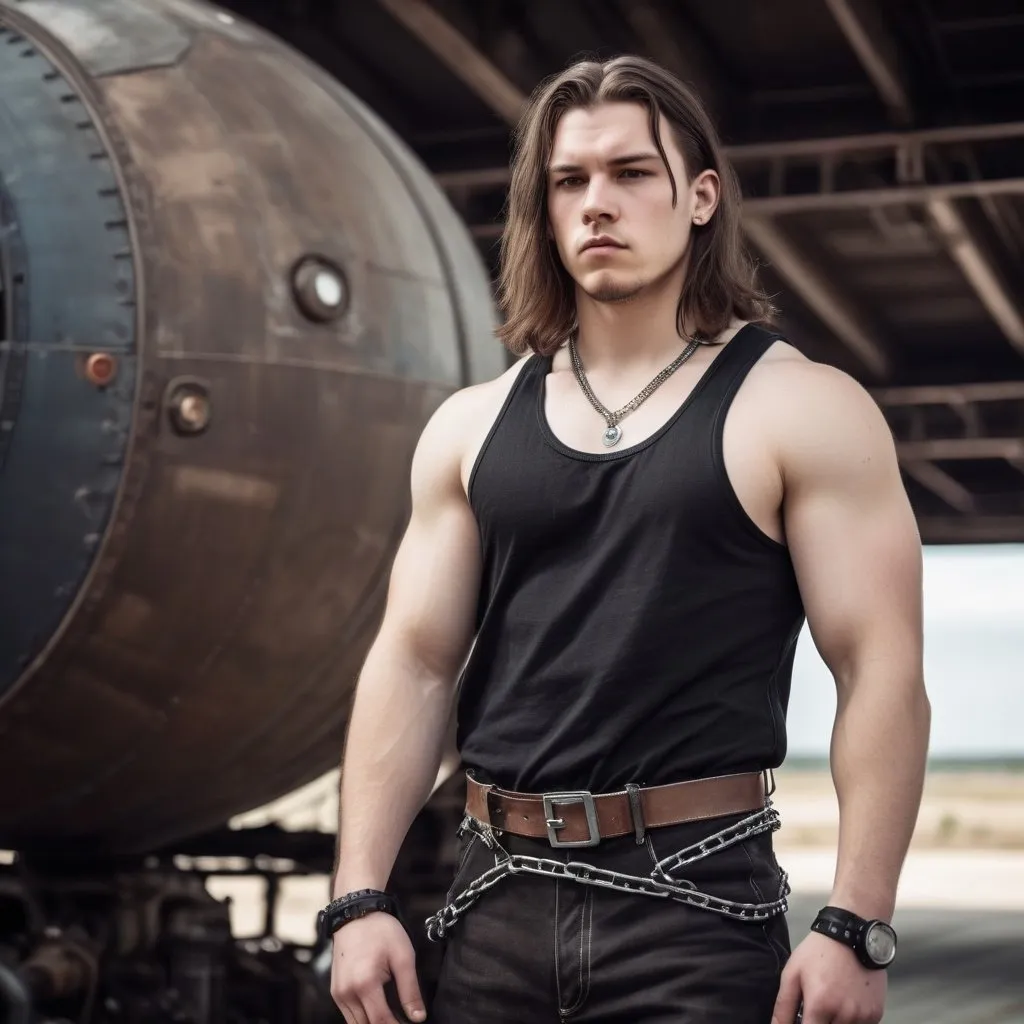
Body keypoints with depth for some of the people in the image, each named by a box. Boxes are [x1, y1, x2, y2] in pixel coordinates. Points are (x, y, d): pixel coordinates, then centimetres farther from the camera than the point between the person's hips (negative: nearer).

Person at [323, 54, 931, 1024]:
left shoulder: (801, 412, -3)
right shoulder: (471, 428, 9)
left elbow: (881, 673, -8)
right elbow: (412, 665, 7)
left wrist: (854, 925, -15)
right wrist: (360, 897, -1)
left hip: (695, 904, -4)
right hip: (495, 904, 4)